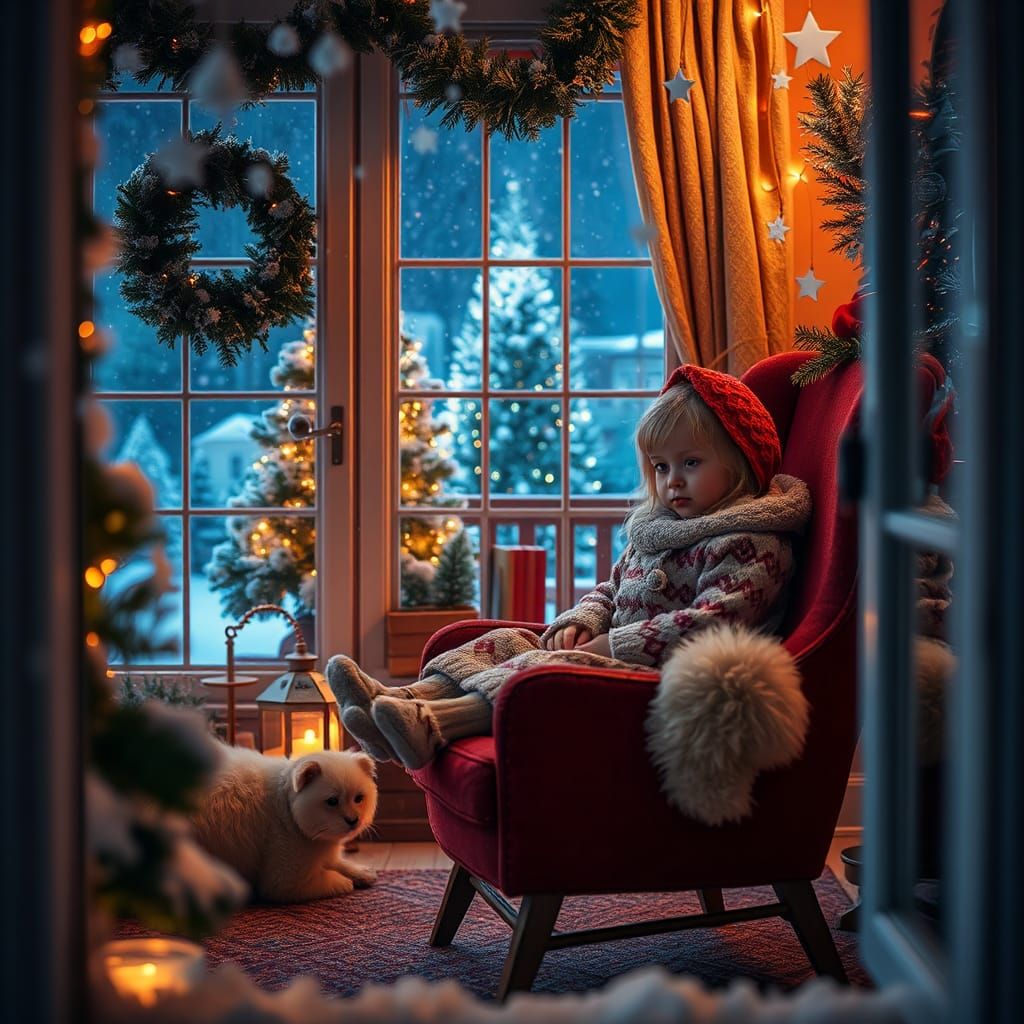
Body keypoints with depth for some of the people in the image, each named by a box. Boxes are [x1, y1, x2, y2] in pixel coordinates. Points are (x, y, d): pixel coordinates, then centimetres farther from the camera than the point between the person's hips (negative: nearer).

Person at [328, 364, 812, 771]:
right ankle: (414, 695, -23)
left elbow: (713, 623, -22)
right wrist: (582, 621, 4)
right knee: (509, 641, -1)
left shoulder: (751, 545, -10)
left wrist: (613, 645, -21)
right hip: (617, 658, 10)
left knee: (560, 666, -31)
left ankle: (436, 724, -47)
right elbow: (610, 589, 29)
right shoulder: (654, 527, 21)